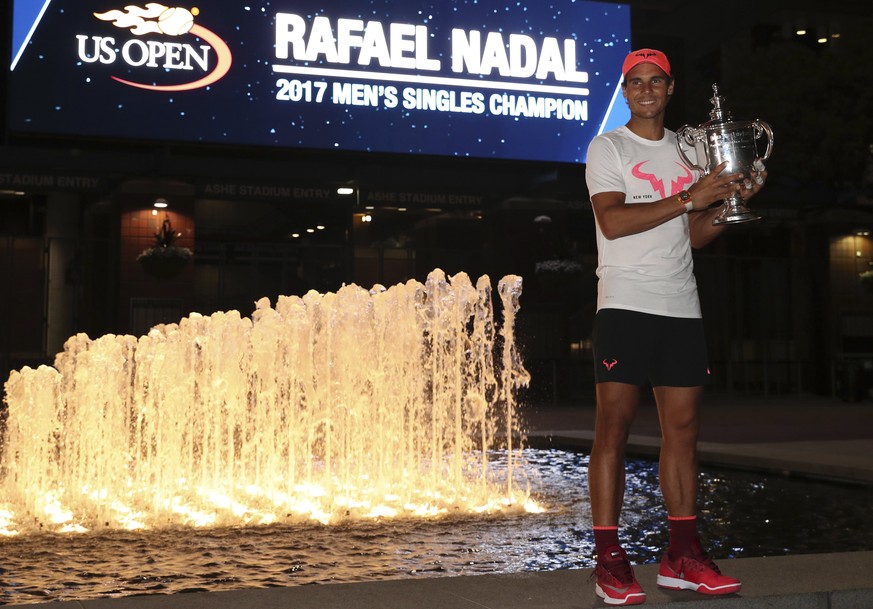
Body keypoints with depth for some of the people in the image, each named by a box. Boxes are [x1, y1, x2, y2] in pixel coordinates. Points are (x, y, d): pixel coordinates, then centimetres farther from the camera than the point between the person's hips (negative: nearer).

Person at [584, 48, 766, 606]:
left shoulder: (688, 151, 20)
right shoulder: (608, 148, 3)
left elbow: (696, 236, 20)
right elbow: (613, 221, -12)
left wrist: (734, 199, 4)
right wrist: (689, 199, -13)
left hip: (682, 307, 6)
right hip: (625, 304, -5)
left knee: (683, 427, 4)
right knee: (614, 426, -8)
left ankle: (683, 555, 10)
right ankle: (610, 560, -5)